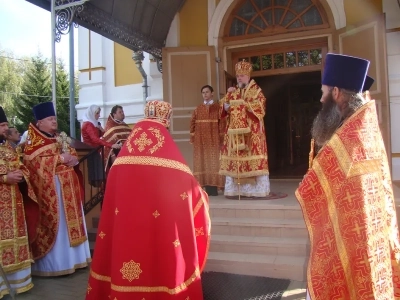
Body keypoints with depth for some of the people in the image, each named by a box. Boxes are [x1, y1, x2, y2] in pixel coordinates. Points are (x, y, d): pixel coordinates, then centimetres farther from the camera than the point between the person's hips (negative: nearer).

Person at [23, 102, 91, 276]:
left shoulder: (60, 137, 16)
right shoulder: (33, 141, -5)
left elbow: (72, 153, 20)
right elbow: (35, 161, -17)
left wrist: (73, 159, -4)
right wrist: (59, 158, -18)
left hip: (67, 186, 7)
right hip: (48, 188, -7)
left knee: (69, 221, 11)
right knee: (53, 222, -4)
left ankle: (71, 258, 23)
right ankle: (53, 262, 8)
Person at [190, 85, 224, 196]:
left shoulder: (218, 107, 3)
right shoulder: (198, 108, 13)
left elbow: (221, 122, -3)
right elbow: (193, 122, 10)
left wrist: (221, 137, -10)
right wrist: (192, 137, 2)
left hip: (213, 139, -3)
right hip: (200, 140, 4)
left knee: (213, 161, -2)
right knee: (202, 162, 3)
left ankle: (213, 187, 0)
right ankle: (207, 186, 8)